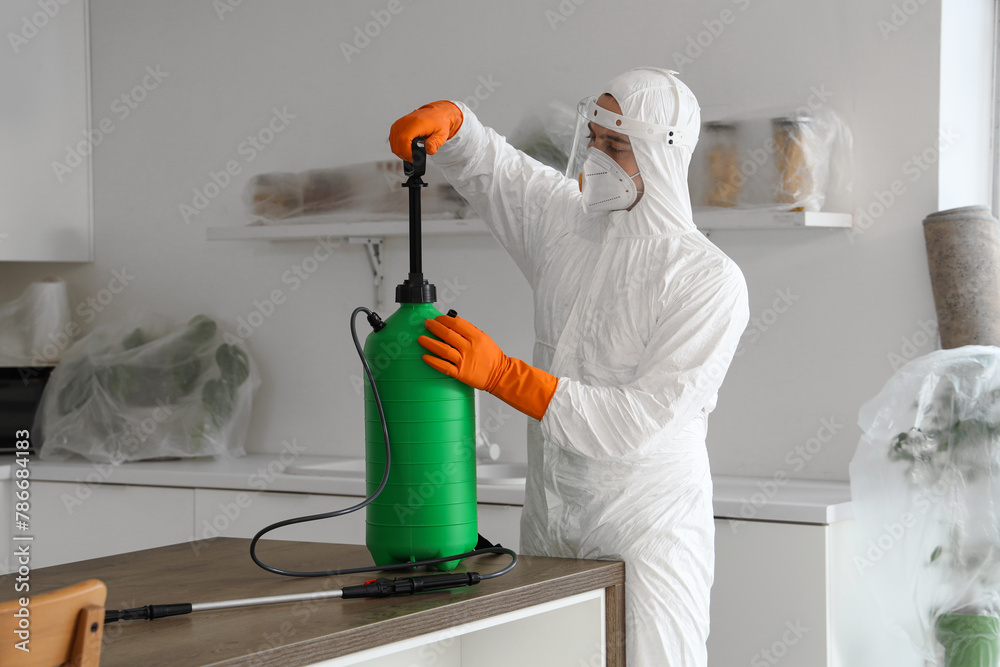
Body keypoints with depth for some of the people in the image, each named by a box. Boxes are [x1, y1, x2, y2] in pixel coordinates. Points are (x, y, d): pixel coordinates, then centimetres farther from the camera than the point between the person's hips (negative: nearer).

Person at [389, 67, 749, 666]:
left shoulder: (711, 281, -13)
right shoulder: (566, 222, 6)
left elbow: (636, 422, -20)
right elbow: (484, 164, 20)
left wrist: (499, 373, -24)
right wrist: (447, 119, -5)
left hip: (648, 533, -5)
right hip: (549, 527, 5)